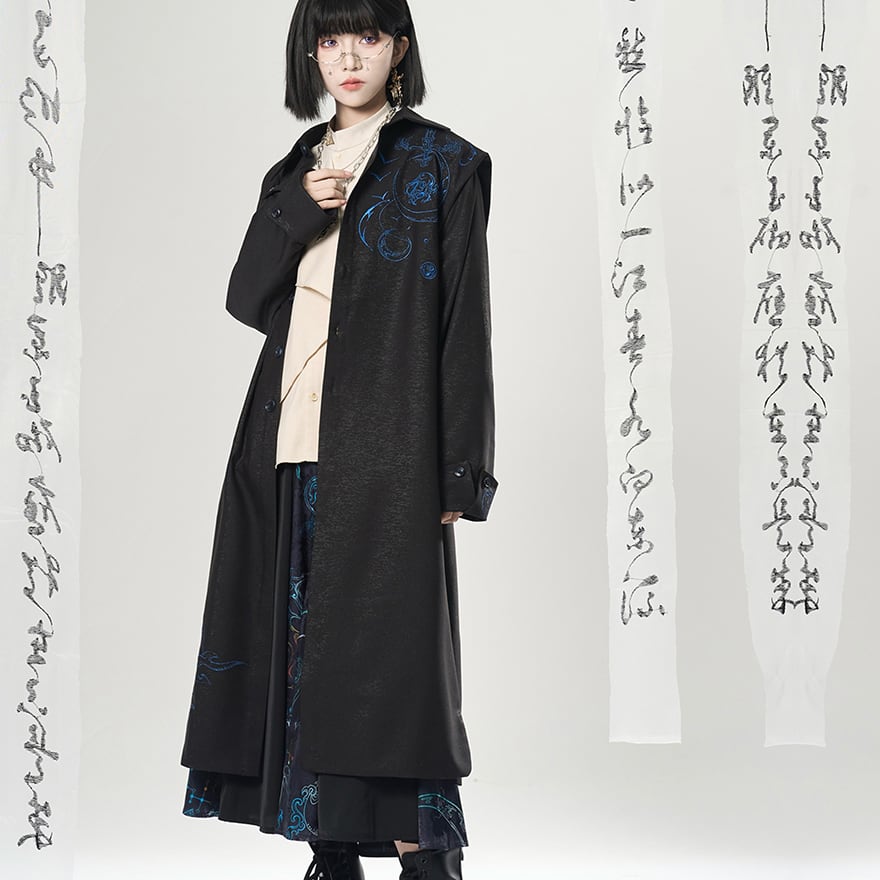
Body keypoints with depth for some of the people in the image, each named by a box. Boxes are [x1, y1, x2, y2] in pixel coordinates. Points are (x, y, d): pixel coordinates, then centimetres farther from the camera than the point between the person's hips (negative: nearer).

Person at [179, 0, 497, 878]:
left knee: (382, 642, -9)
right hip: (288, 445, 5)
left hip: (384, 446, -5)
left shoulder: (444, 165, 2)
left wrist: (459, 471, -9)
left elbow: (465, 323, -3)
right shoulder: (295, 170, 18)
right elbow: (245, 297, 10)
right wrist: (299, 214, -7)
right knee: (299, 646, 4)